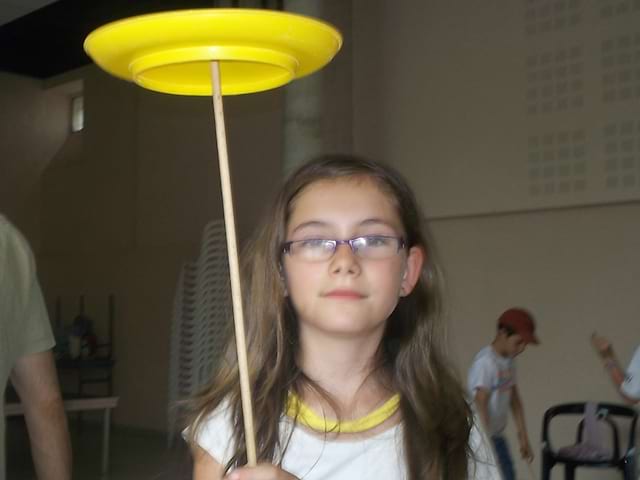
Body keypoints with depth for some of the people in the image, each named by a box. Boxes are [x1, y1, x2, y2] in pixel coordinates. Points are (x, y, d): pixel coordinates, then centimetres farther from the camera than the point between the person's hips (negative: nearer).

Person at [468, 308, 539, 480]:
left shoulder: (509, 360, 6)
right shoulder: (485, 362, -22)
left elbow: (514, 398, 13)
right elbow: (480, 406, -27)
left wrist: (523, 436, 12)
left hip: (497, 436, 9)